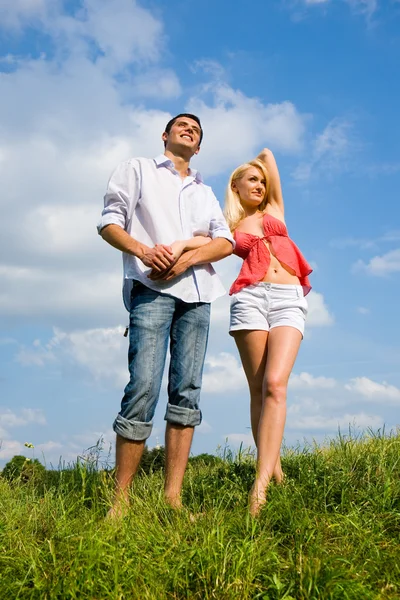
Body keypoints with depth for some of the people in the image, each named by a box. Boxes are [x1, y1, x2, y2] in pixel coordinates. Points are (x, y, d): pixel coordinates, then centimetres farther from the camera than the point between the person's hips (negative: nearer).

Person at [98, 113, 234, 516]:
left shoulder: (205, 192, 28)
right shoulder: (138, 169, 18)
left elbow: (226, 241, 13)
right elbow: (109, 222, 5)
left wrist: (187, 256, -7)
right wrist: (144, 250, -15)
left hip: (197, 292, 5)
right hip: (152, 288, -4)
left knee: (186, 392, -4)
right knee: (144, 389, -15)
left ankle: (173, 498, -4)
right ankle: (120, 500, -10)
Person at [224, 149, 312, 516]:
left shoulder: (274, 209, 25)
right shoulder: (229, 228, 21)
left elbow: (268, 154, 26)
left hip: (289, 299, 0)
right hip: (250, 297, 0)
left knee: (275, 384, -17)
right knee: (259, 389, -5)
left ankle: (261, 485, -25)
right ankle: (273, 467, 4)